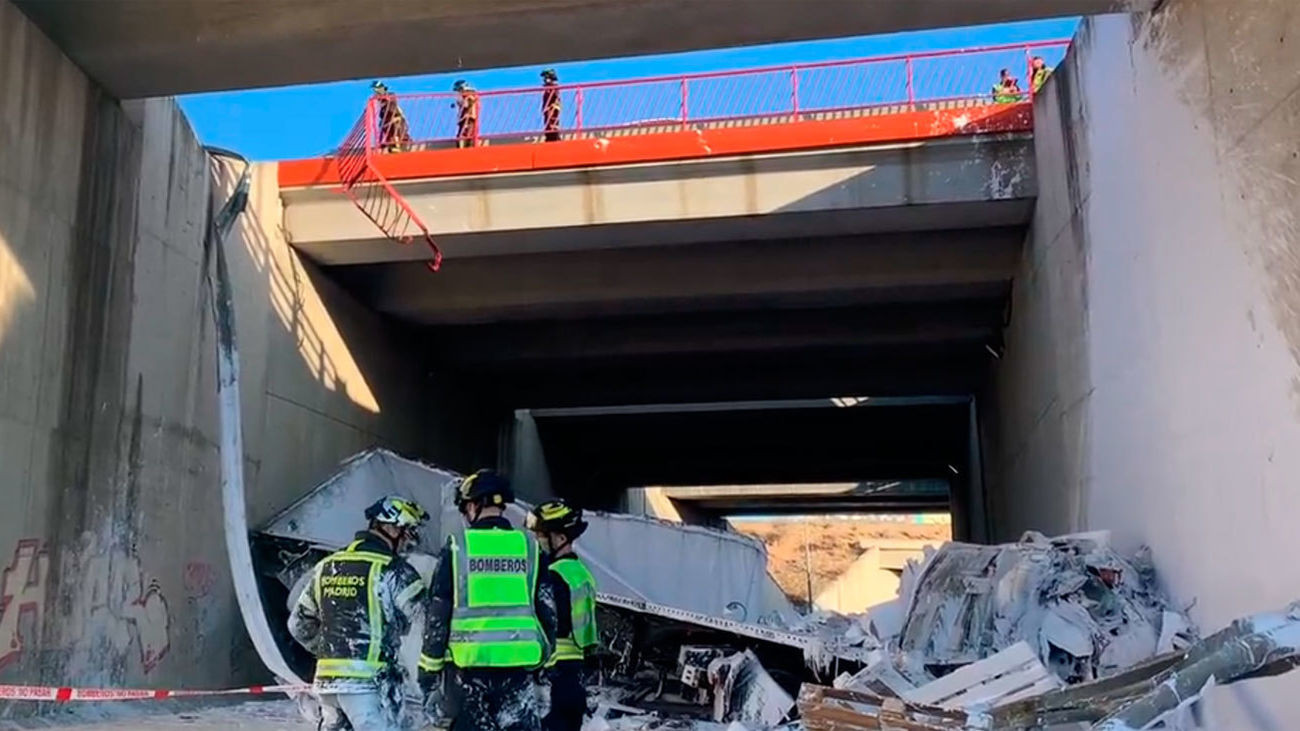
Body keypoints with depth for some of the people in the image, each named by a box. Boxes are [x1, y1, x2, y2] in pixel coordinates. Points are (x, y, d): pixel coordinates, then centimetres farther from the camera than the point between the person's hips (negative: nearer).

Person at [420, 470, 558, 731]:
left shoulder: (457, 547, -2)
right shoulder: (529, 547, 4)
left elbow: (437, 617, -1)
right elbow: (547, 613, 6)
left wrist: (429, 675, 6)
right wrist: (545, 671, 15)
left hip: (469, 664, -1)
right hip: (520, 667, 2)